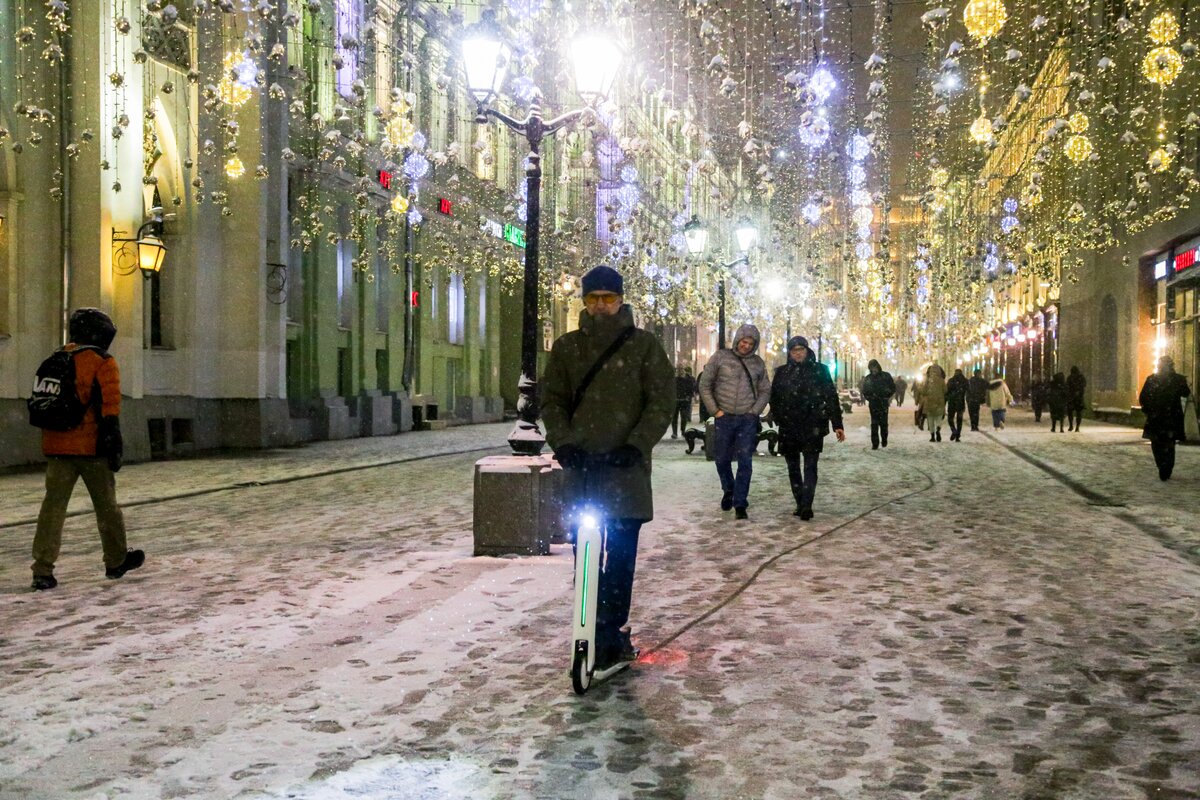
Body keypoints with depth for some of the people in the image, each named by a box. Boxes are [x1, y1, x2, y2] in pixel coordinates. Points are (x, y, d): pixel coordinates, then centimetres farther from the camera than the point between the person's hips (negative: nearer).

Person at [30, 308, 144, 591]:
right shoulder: (103, 363, -6)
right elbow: (109, 407, -14)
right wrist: (114, 445, -12)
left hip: (56, 445, 5)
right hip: (90, 446, -5)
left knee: (53, 505, 2)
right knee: (106, 504, 10)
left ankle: (43, 570, -6)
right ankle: (116, 561, 24)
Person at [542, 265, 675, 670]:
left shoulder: (643, 345, 3)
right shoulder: (566, 347, 10)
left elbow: (661, 402, 0)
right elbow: (553, 401, 11)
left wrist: (636, 444, -12)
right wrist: (563, 442, -6)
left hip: (626, 466, -2)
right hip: (580, 466, 2)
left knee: (622, 554, -4)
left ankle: (612, 632, 3)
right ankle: (596, 631, 12)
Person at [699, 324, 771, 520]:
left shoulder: (757, 363, 6)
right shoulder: (721, 357, -1)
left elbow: (765, 391, 13)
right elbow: (705, 384, 0)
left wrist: (754, 411, 0)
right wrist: (715, 410, -5)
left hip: (747, 420, 0)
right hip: (724, 418, 0)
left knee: (745, 463, -5)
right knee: (722, 459, 9)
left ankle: (740, 504, 0)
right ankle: (728, 490, 35)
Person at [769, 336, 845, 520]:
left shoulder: (819, 370, 3)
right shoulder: (782, 372, 8)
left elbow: (831, 398, 1)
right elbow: (774, 399, 13)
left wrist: (837, 424, -3)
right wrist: (779, 419, 1)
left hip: (813, 427, -3)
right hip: (788, 428, 3)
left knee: (810, 466, -9)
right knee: (793, 467, 6)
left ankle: (806, 506, -15)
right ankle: (800, 504, 13)